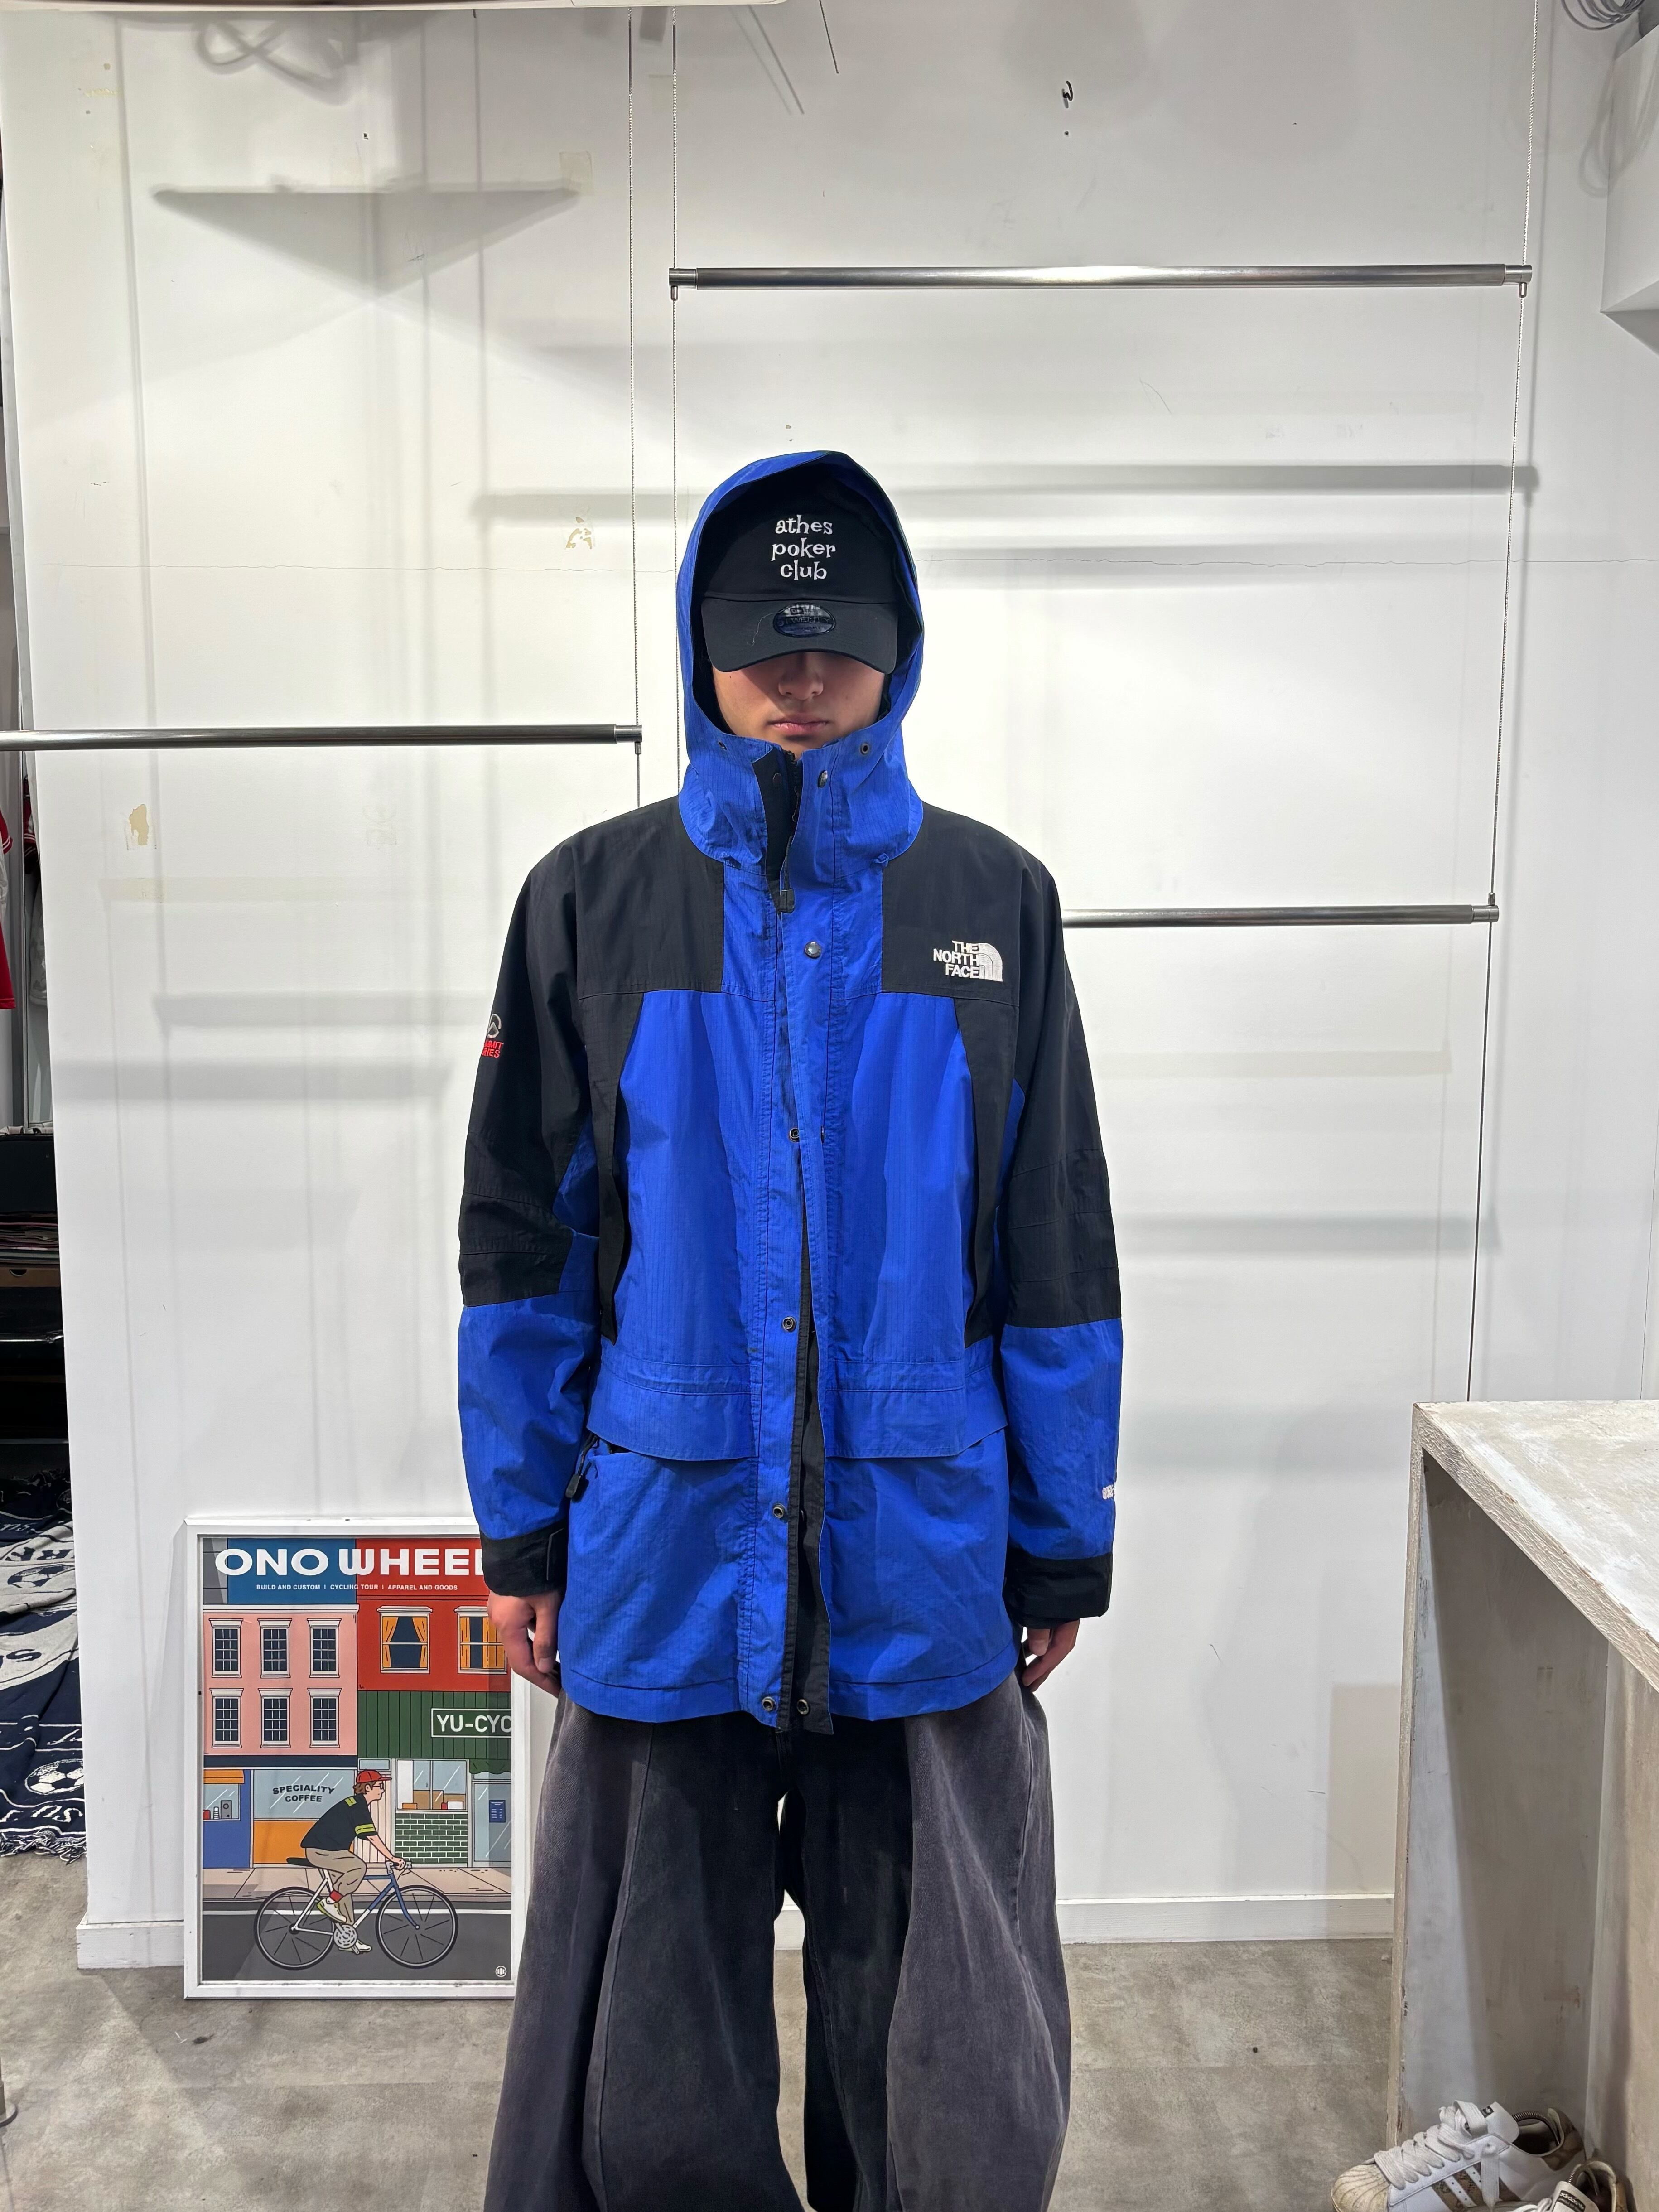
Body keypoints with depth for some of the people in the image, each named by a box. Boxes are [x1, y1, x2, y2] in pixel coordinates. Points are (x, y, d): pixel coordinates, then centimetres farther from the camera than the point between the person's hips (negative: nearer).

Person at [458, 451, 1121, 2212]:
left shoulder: (992, 901, 2)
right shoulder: (596, 900, 1)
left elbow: (1057, 1251, 4)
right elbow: (520, 1235, 4)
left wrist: (1064, 1543, 4)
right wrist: (521, 1537, 3)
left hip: (927, 1567, 1)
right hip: (666, 1556, 0)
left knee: (948, 2069, 14)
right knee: (653, 2070, 15)